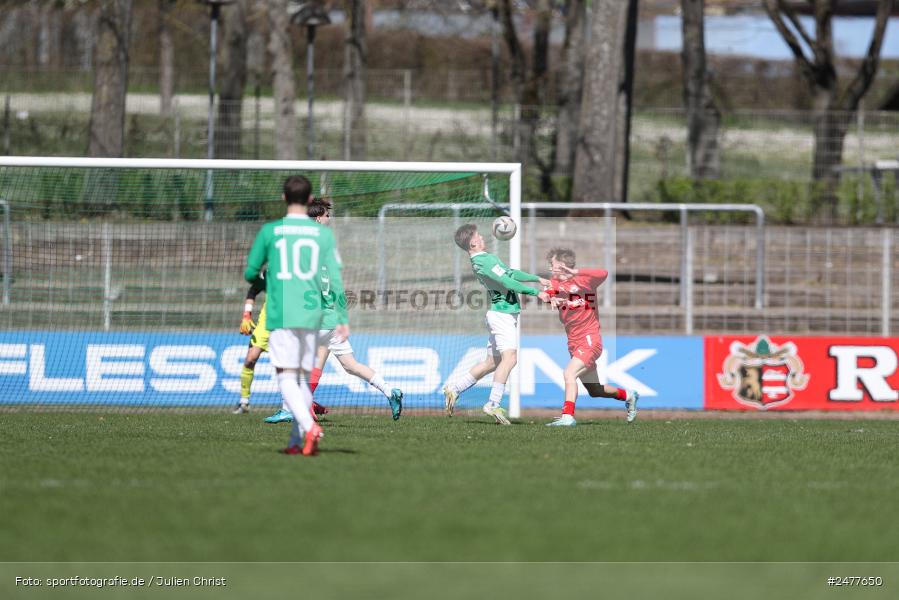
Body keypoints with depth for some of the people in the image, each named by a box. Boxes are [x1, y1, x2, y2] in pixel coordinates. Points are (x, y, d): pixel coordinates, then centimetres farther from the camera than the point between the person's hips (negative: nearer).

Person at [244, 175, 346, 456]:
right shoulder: (324, 234, 4)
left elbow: (250, 273, 5)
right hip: (312, 316, 3)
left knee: (287, 378, -5)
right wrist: (342, 319, 6)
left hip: (280, 315, -3)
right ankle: (296, 441, 9)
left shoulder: (270, 231, -1)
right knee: (303, 378, 13)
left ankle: (310, 427, -27)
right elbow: (335, 279, 2)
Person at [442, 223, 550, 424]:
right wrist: (536, 292, -15)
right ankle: (494, 404, -22)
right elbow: (508, 282, -19)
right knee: (510, 357, -18)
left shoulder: (483, 260, 17)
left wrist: (537, 278, 24)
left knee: (492, 362, 14)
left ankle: (453, 389, 17)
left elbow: (511, 273, 24)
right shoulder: (484, 262, -15)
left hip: (501, 315, 10)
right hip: (502, 314, -10)